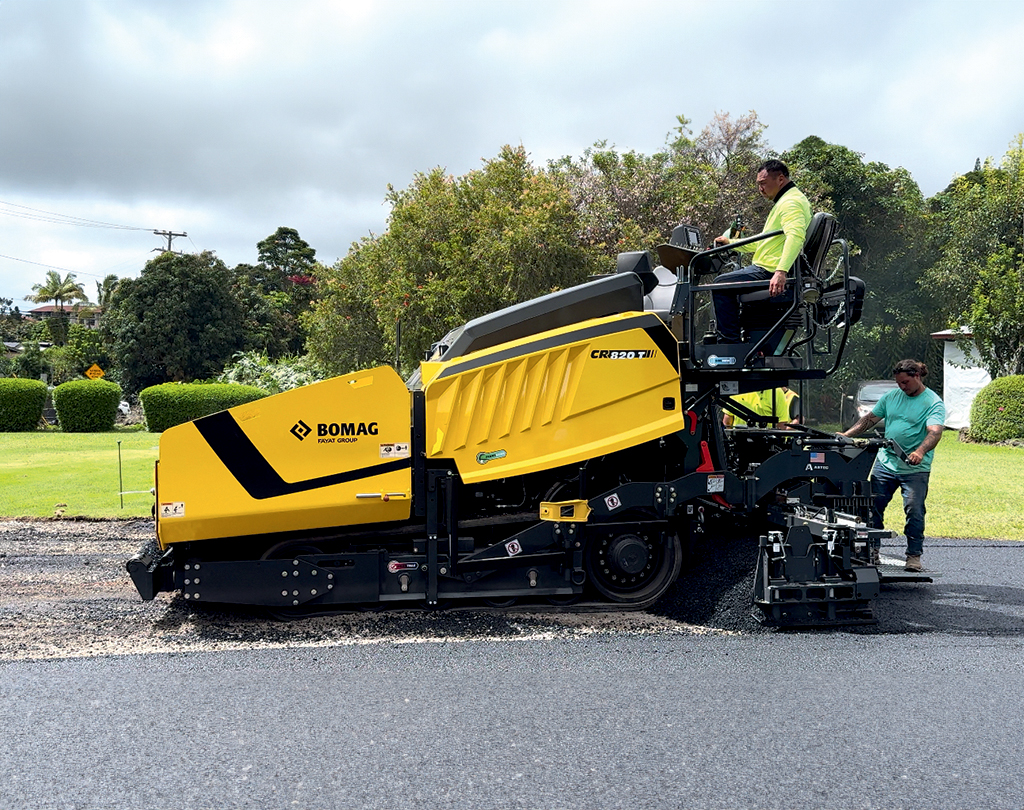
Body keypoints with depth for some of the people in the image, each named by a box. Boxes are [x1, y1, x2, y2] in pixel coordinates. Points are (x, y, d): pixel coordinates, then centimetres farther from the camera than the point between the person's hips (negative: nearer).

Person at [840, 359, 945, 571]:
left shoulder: (933, 403, -8)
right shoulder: (891, 396, 10)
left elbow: (935, 432, -23)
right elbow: (870, 419, 17)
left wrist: (920, 452, -41)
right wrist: (846, 435, 8)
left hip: (915, 469, -5)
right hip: (885, 464, 5)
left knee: (914, 512, -7)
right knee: (873, 507, 5)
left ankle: (914, 555, 5)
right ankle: (871, 551, 16)